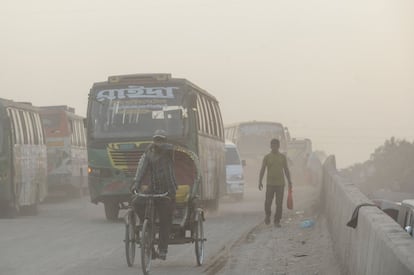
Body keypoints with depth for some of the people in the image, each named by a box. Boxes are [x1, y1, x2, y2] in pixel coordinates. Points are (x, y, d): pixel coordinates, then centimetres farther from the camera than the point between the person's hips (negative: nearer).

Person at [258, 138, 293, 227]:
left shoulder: (283, 157, 8)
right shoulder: (267, 157, 3)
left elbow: (286, 170, 12)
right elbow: (262, 170, 1)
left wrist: (289, 182, 8)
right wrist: (260, 182, -8)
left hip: (280, 184, 1)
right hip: (270, 183, -1)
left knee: (279, 204, -2)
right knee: (268, 202, -6)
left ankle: (277, 221, 5)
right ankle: (268, 215, 23)